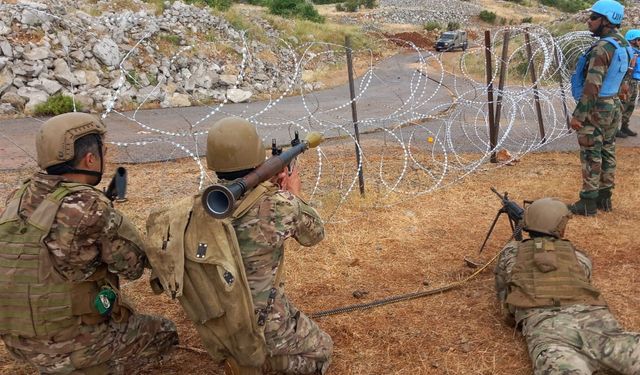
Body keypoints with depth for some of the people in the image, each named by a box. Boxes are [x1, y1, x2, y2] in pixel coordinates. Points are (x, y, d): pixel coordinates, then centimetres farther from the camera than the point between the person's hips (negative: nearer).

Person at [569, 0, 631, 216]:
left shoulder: (602, 48, -21)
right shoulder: (624, 46, 8)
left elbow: (592, 86, -24)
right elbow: (621, 77, 14)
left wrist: (578, 115, -22)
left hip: (595, 108, -9)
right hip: (613, 106, 9)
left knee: (591, 156, -3)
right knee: (607, 152, 14)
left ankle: (588, 202, 3)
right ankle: (604, 197, 23)